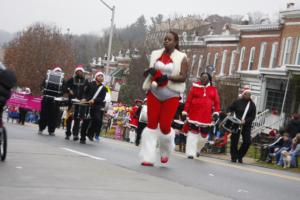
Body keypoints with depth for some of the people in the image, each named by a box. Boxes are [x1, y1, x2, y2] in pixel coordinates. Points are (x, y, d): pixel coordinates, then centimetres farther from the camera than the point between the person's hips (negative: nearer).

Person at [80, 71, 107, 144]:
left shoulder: (103, 88, 10)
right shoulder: (91, 84, 11)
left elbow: (102, 98, -1)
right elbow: (85, 93, 11)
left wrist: (94, 100, -16)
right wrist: (84, 99, -10)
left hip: (97, 106, 0)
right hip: (88, 105, 0)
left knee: (98, 119, -21)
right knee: (86, 122, 0)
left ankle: (91, 133, 0)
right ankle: (82, 138, 10)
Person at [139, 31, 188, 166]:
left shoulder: (181, 58, -1)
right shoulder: (156, 55, 11)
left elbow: (183, 77, -9)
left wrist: (167, 77, -23)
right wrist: (150, 72, -2)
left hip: (171, 95, -3)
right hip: (154, 93, 3)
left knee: (165, 126, -6)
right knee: (151, 124, -3)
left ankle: (166, 151, 25)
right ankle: (148, 158, -1)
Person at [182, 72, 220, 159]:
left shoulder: (213, 89, 8)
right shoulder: (194, 87, 2)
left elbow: (217, 102, 8)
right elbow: (188, 100, 1)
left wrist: (216, 113, -2)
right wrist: (185, 112, -1)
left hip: (206, 116, 2)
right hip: (194, 114, -2)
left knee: (204, 135, 6)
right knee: (193, 132, -2)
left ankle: (197, 149, 32)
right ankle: (190, 153, 3)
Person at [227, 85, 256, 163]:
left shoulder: (252, 105, 1)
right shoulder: (237, 102, 0)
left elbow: (253, 117, -3)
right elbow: (230, 108, 9)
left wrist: (245, 121, -18)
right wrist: (229, 113, -14)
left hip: (246, 126, 1)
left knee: (247, 141, -9)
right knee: (234, 141, 1)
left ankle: (240, 156, 10)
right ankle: (234, 157, 17)